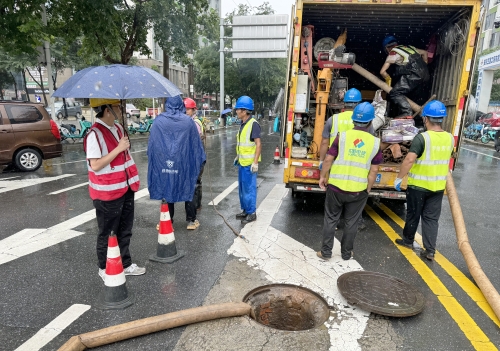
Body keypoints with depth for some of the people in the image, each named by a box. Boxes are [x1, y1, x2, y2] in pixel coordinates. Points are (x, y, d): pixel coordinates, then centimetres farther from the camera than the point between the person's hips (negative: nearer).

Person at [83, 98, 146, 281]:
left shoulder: (118, 128, 8)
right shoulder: (95, 134, -19)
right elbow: (95, 165, -24)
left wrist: (132, 179, 15)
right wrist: (118, 148, -23)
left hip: (125, 189, 8)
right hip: (107, 193, -8)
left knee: (125, 230, 18)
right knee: (107, 232, 9)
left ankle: (125, 263, 33)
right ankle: (104, 268, 28)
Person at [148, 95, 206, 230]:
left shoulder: (159, 120, -4)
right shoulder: (188, 121, -6)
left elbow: (152, 143, 1)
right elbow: (196, 142, 0)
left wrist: (154, 159, 12)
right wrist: (200, 159, 10)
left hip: (163, 162, 1)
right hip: (184, 161, 0)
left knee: (166, 188, 12)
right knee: (188, 188, 10)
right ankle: (191, 220, 16)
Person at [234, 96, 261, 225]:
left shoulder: (253, 124, -15)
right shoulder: (243, 124, 11)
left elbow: (258, 144, -18)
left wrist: (255, 162, -21)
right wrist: (237, 156, 22)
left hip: (249, 164, -9)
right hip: (242, 162, 9)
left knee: (249, 188, -1)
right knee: (242, 188, 16)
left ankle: (252, 213, 11)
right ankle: (245, 210, 28)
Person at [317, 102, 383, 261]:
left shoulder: (343, 136, -6)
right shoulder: (375, 142, -3)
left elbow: (329, 159, -5)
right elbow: (374, 170, -1)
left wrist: (323, 177, 8)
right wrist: (368, 189, 9)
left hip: (336, 186, -1)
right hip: (359, 190, 1)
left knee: (331, 219, 13)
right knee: (351, 222, 16)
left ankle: (326, 252, 20)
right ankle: (346, 253, 29)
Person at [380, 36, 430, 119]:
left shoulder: (393, 53, 6)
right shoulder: (408, 47, 27)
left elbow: (382, 71, 1)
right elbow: (424, 53, 37)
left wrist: (388, 79, 19)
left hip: (414, 75, -8)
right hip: (425, 74, 8)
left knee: (394, 93, -12)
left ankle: (407, 113, -28)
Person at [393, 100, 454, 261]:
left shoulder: (422, 138, -20)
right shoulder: (450, 138, 1)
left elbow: (409, 160, -27)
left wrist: (399, 178, -18)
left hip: (418, 185, -5)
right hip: (438, 186, 5)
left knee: (413, 214, 14)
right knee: (431, 218, 11)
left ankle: (408, 240, 32)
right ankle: (430, 250, 12)